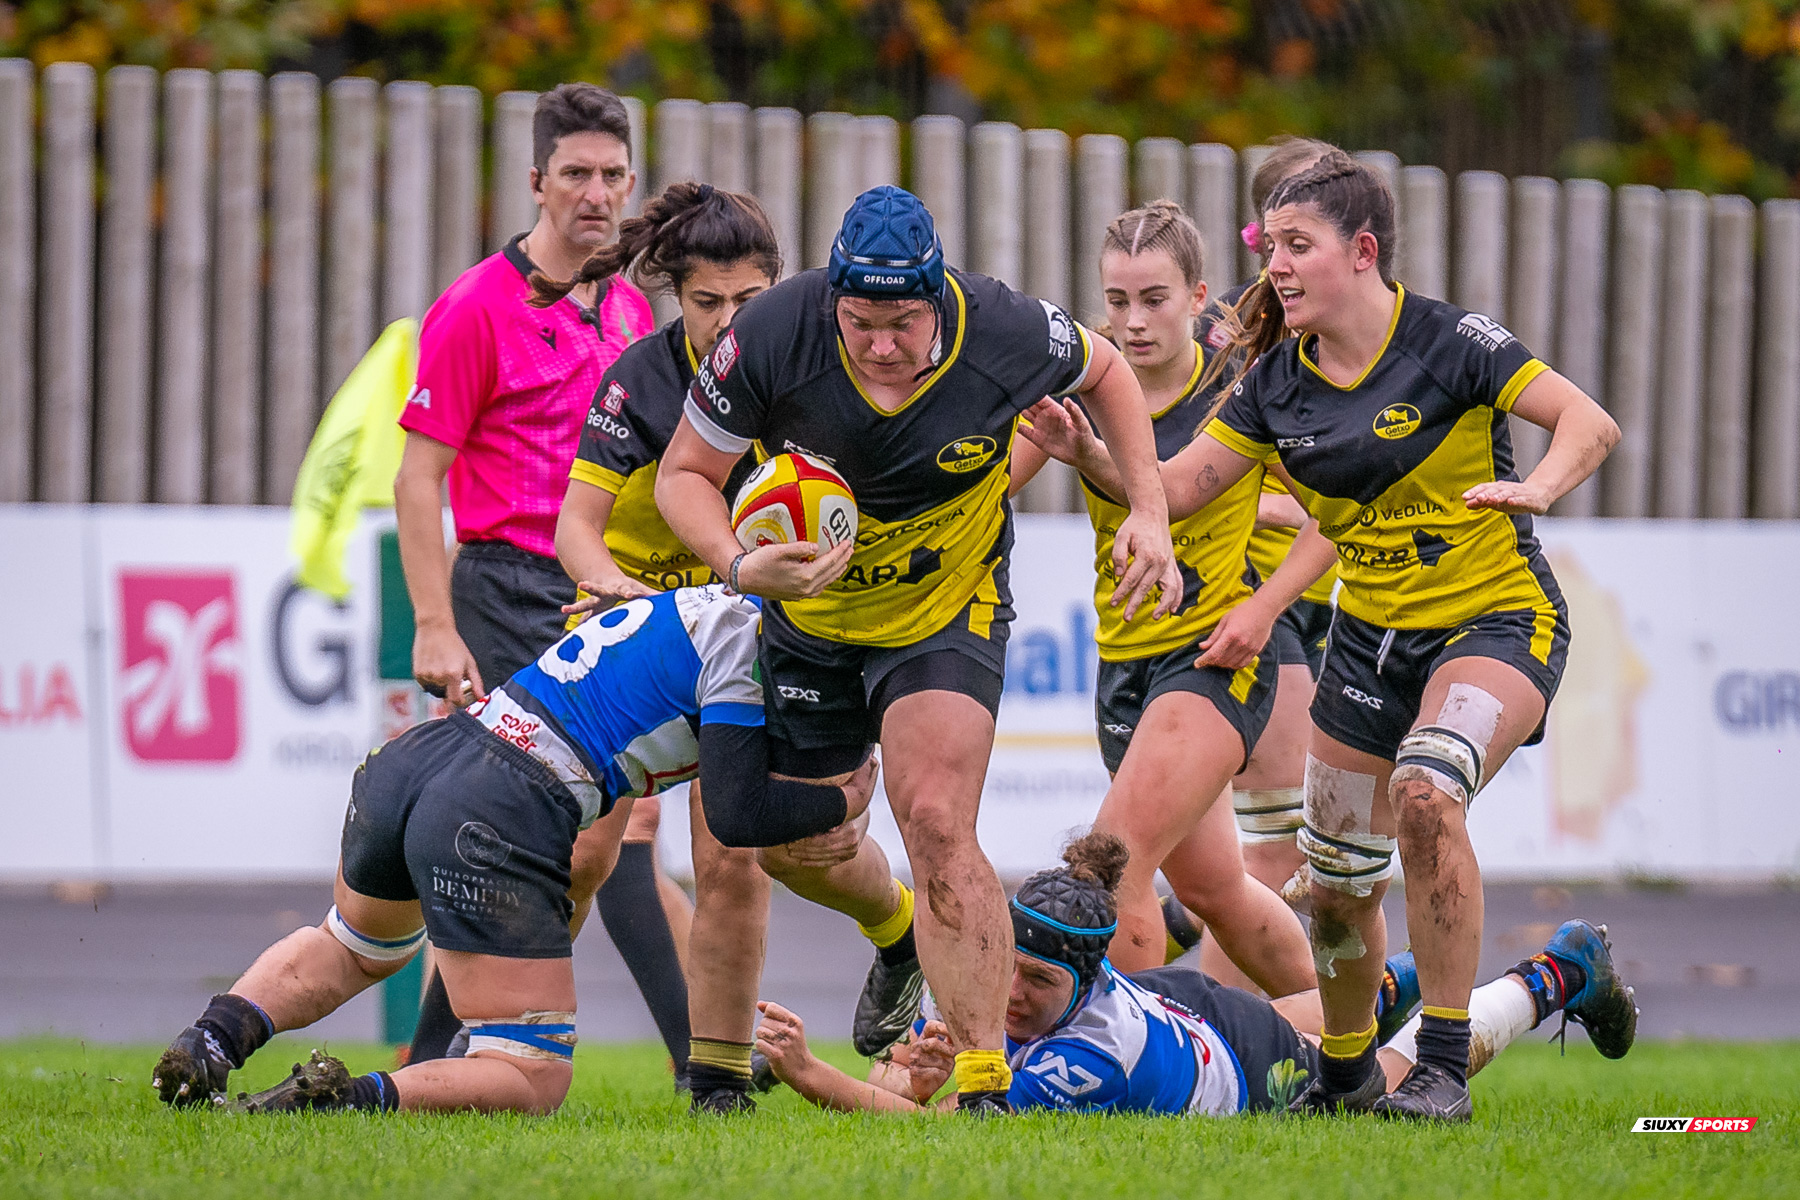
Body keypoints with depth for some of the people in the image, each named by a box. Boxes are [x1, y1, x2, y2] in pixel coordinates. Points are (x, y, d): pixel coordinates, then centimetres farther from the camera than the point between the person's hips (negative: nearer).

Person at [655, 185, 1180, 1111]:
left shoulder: (1004, 332, -25)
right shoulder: (773, 334, -26)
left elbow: (1104, 373, -1)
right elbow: (685, 472, -13)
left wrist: (1149, 513, -9)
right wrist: (740, 564, -32)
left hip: (949, 606, -3)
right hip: (808, 610, 3)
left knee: (937, 824, -20)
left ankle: (984, 1084, -16)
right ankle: (902, 943, 49)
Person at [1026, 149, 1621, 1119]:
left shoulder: (1447, 342, -16)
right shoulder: (1279, 379, 0)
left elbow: (1591, 425, -18)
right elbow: (1175, 484, 3)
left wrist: (1538, 486, -38)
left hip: (1497, 620, -6)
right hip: (1371, 638, 6)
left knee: (1424, 790, -33)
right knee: (1336, 883, 8)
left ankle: (1443, 1069, -26)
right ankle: (1346, 1076, 35)